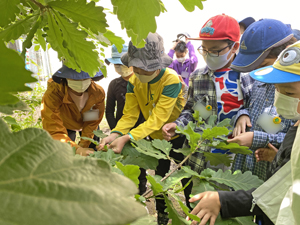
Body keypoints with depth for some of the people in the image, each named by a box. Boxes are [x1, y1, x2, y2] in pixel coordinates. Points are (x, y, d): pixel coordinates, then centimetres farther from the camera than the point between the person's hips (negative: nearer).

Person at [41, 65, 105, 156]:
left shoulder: (98, 92, -31)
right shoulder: (53, 94, -41)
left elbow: (92, 123, -18)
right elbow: (54, 131, -45)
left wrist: (83, 144, -27)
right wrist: (77, 149, -59)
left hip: (87, 123, 2)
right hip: (65, 125, -2)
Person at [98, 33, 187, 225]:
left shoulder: (171, 80, -30)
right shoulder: (134, 81, -12)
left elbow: (157, 119, -36)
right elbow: (130, 115, -17)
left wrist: (127, 138, -44)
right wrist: (115, 135, -35)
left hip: (178, 136, -5)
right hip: (155, 137, 5)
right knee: (160, 175, 20)